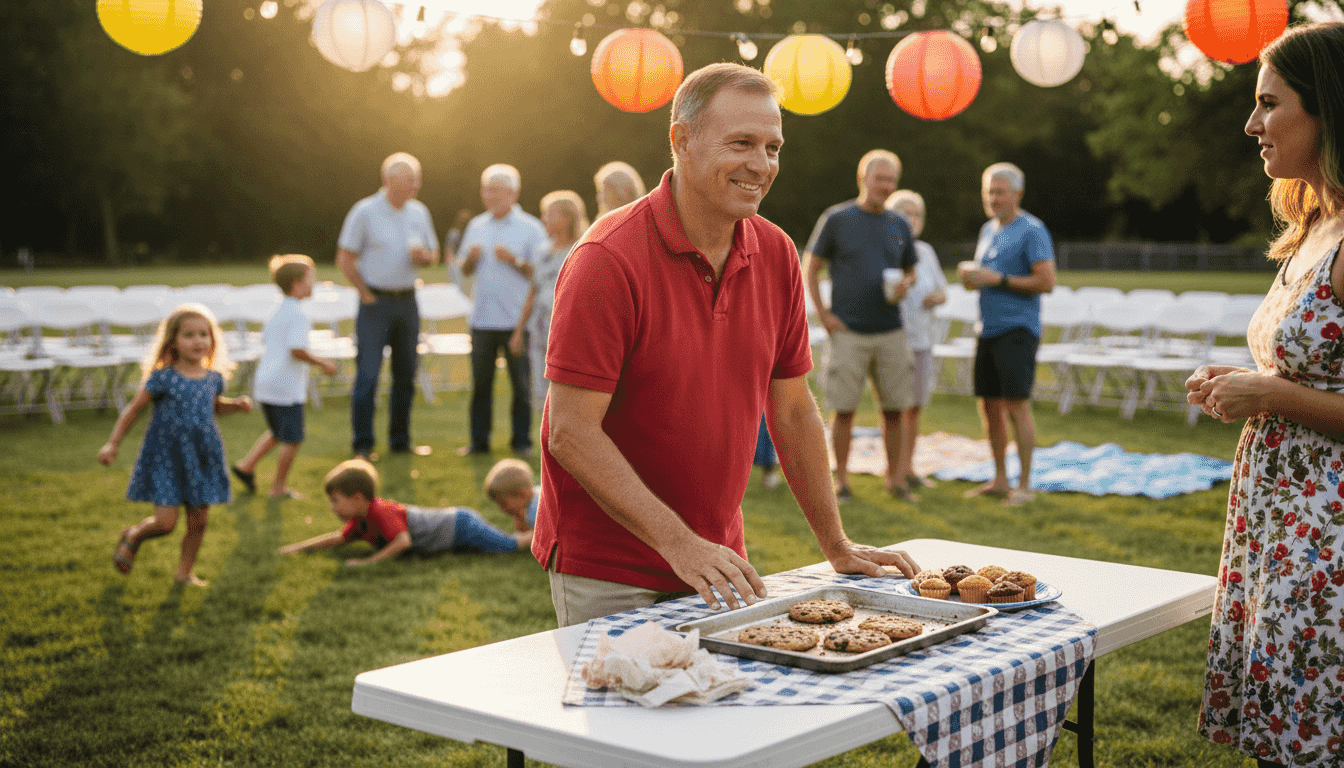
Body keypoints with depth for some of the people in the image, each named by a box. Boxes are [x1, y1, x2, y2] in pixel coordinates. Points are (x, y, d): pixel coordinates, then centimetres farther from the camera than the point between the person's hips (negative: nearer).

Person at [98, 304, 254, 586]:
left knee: (199, 521, 7)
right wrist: (113, 444, -3)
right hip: (165, 459, -4)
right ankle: (132, 537, 25)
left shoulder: (214, 378, 3)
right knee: (165, 522, -8)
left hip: (202, 458, 4)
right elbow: (134, 409, -3)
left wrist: (236, 404, 5)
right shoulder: (163, 378, -12)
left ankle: (185, 571, 28)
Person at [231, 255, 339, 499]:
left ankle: (246, 465, 20)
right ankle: (279, 487, 10)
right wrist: (322, 362, -14)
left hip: (264, 384, 9)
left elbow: (265, 340, 22)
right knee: (292, 440, 4)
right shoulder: (298, 316, -17)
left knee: (277, 432, 26)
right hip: (286, 387, -9)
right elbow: (297, 350, -26)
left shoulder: (276, 313, 13)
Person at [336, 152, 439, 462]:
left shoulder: (419, 212, 7)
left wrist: (423, 256, -8)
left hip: (407, 301, 5)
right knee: (368, 374, -7)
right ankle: (363, 445, 0)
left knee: (406, 375, 8)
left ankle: (400, 440, 19)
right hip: (376, 301, -5)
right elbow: (345, 259, -5)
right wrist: (366, 294, -6)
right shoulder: (364, 212, -7)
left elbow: (433, 254, 16)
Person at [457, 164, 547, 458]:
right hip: (482, 318, 4)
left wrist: (514, 260, -17)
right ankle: (478, 440, 14)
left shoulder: (530, 228, 1)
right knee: (480, 381, 6)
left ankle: (522, 441, 11)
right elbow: (465, 271, 18)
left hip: (517, 320, -3)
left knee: (521, 383, 1)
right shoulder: (476, 226, 14)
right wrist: (470, 258, -3)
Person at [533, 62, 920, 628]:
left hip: (716, 561, 6)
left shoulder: (776, 256, 1)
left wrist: (837, 547, 10)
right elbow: (572, 433, -21)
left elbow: (793, 410, 10)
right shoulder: (608, 259, -18)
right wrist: (678, 543, -25)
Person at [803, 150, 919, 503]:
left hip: (890, 332, 3)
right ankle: (841, 481, 9)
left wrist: (905, 285, -3)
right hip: (848, 332, -3)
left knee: (895, 408, 4)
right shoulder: (836, 219, -1)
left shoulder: (899, 226, 10)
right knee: (844, 409, -1)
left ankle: (895, 478, 16)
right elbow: (810, 267, 3)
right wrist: (823, 314, -5)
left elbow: (910, 270, 21)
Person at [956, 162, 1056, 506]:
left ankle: (1024, 485, -5)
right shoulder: (988, 230, 18)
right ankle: (1000, 480, 18)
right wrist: (969, 274, 3)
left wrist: (998, 279, -16)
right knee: (989, 405, 9)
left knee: (1016, 405, -11)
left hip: (1017, 330, -8)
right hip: (988, 329, 8)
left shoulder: (1032, 230, -7)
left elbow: (1047, 282, -13)